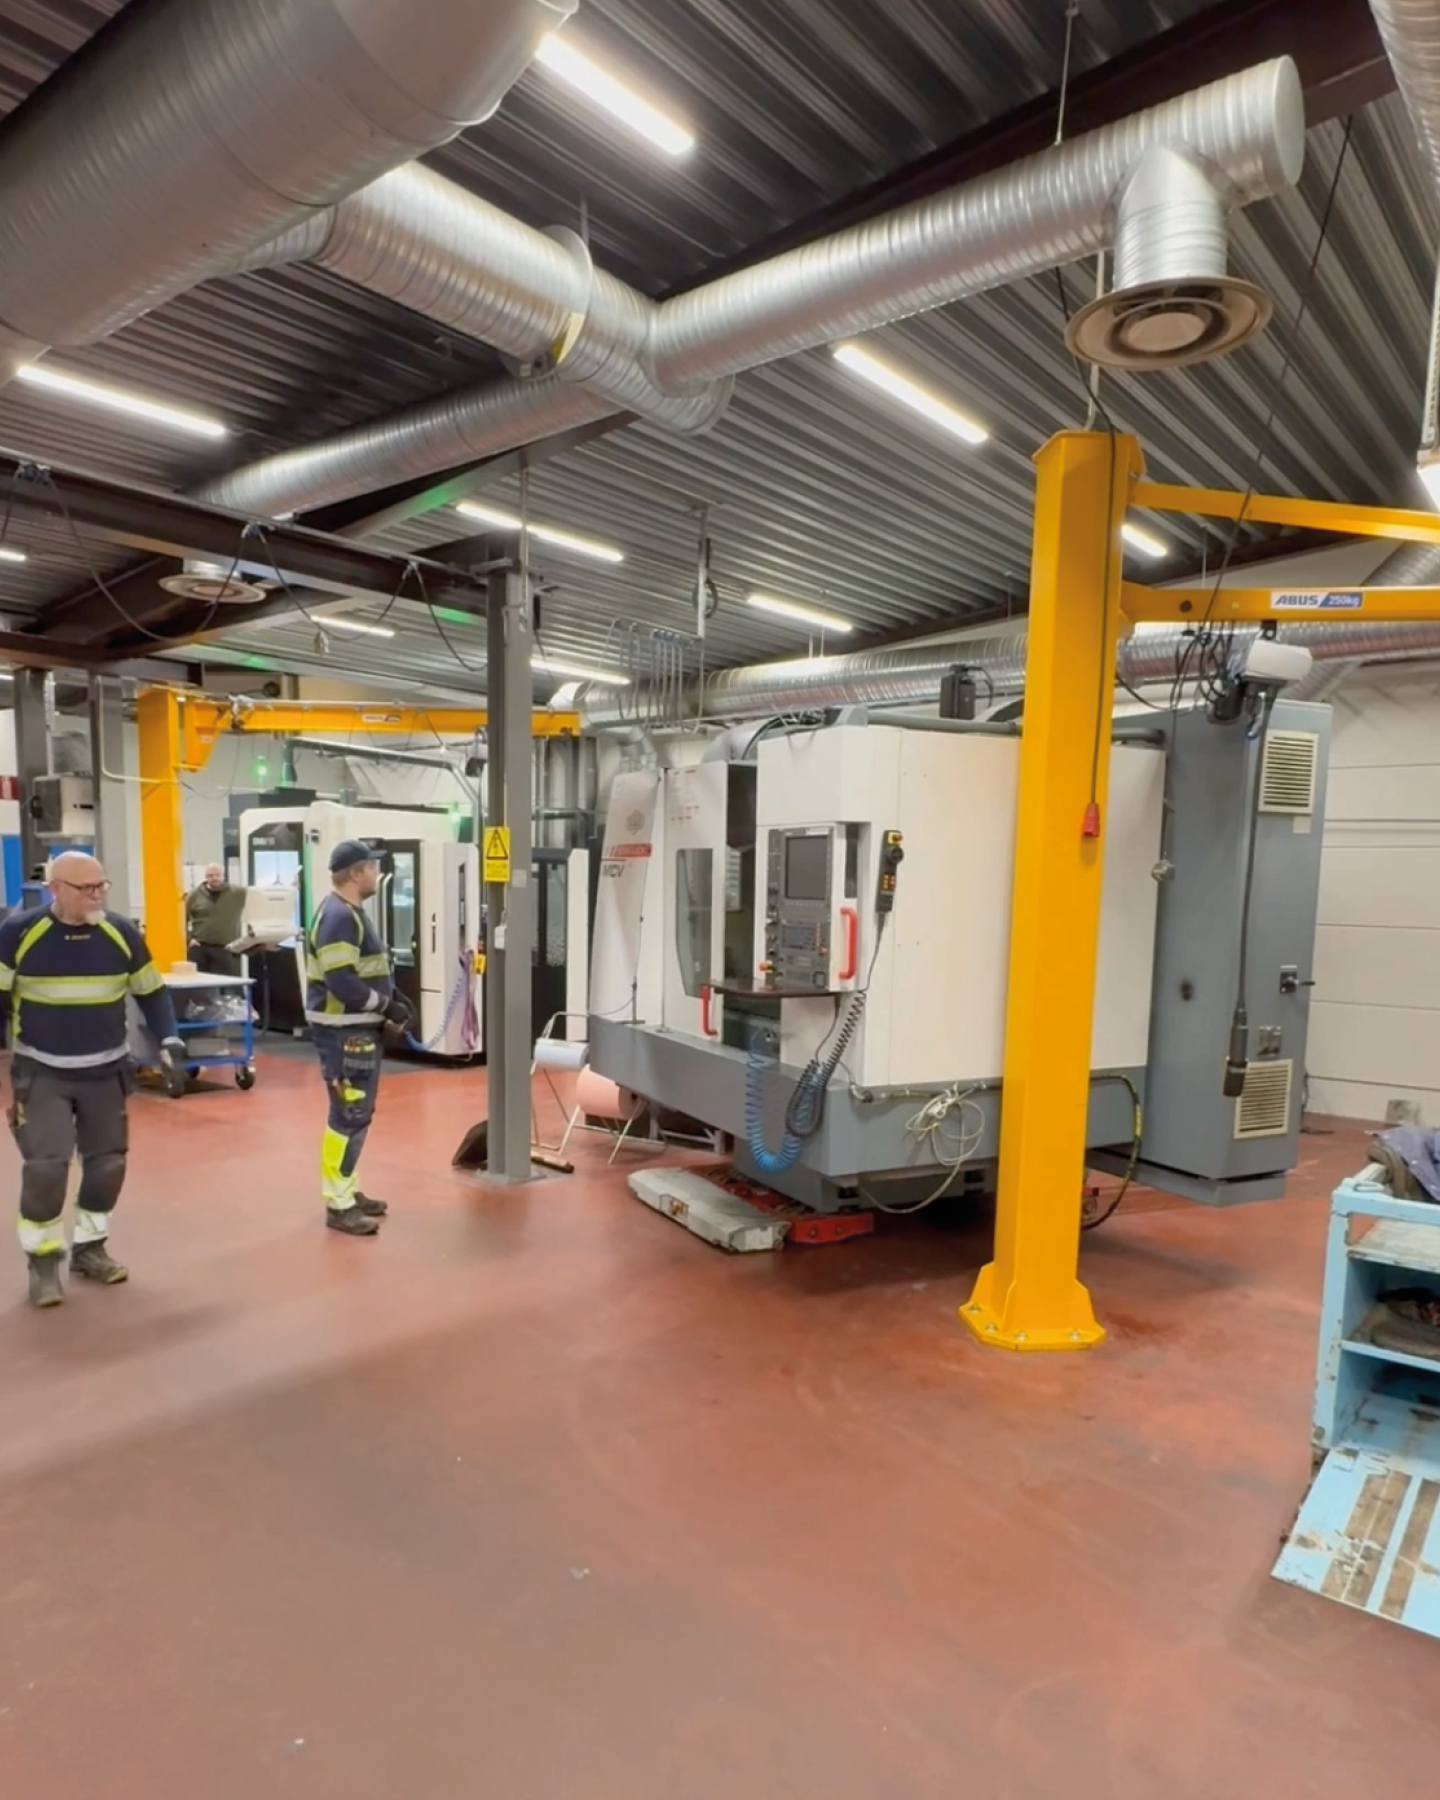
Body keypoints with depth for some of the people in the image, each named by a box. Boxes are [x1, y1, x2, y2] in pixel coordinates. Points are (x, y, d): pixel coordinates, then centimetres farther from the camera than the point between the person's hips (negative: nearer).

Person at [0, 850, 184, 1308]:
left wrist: (168, 1038, -7)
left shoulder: (122, 933, -5)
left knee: (107, 1161, 9)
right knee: (46, 1163, -10)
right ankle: (43, 1257, 11)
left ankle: (89, 1246, 29)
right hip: (41, 1072, -3)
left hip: (105, 1071, 3)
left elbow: (151, 992, 6)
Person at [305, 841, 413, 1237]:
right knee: (349, 1116, -6)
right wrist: (387, 1007, -17)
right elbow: (342, 983, -26)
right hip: (344, 1032, -11)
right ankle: (339, 1205, 2)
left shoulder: (352, 913, 15)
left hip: (359, 1029, 11)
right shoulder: (337, 916, -18)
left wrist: (394, 996, 8)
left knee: (358, 1113, 17)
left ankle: (347, 1190, 28)